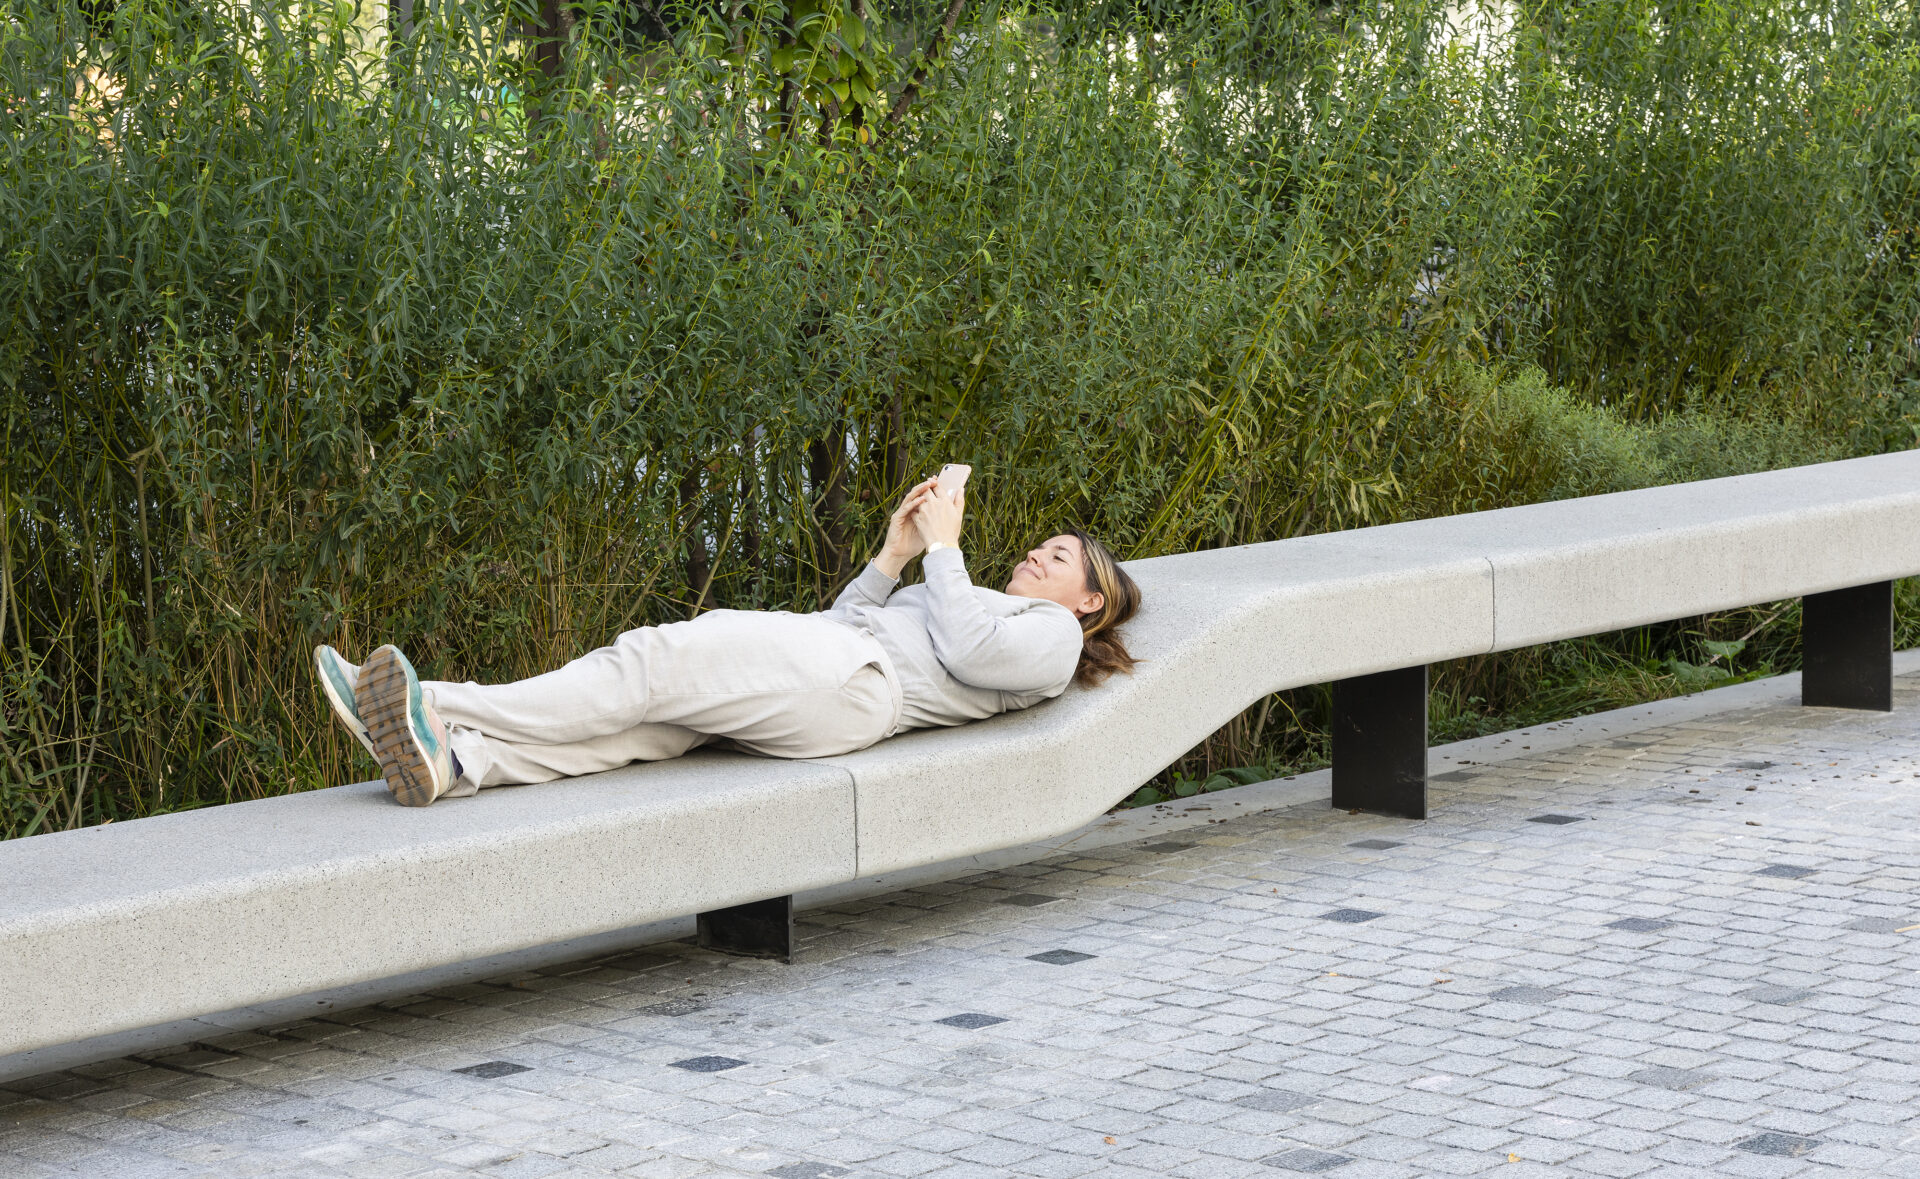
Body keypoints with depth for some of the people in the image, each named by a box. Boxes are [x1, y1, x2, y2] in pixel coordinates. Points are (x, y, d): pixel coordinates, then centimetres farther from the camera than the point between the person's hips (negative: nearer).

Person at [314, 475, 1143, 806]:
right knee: (650, 725, -20)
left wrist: (943, 549, 5)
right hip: (826, 653, 8)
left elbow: (967, 647, -7)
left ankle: (441, 707, -37)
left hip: (855, 686, -8)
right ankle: (448, 763, -43)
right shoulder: (973, 604, 43)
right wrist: (893, 558, 24)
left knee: (654, 663, -26)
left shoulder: (1053, 637, 17)